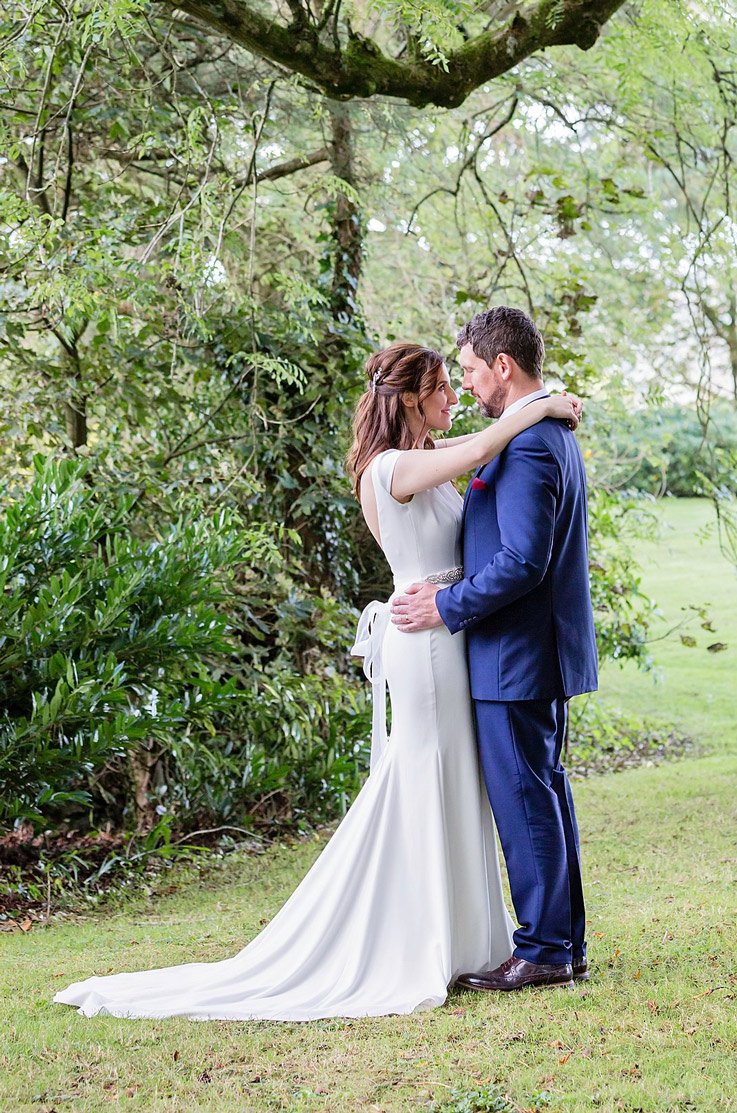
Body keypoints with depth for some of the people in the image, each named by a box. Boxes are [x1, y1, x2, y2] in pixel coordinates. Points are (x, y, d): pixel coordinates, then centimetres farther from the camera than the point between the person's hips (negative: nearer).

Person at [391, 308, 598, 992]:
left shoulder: (528, 446, -19)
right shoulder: (552, 434, 15)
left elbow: (522, 561, -26)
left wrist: (447, 607, -17)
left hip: (516, 655, -11)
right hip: (538, 652, 11)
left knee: (526, 801, -3)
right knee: (544, 795, 15)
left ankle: (544, 950, 4)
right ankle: (566, 945, 23)